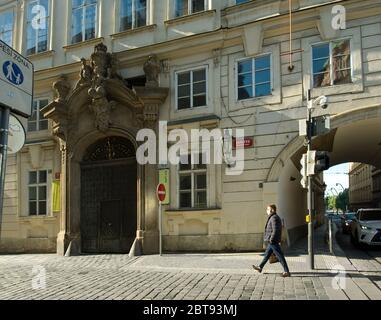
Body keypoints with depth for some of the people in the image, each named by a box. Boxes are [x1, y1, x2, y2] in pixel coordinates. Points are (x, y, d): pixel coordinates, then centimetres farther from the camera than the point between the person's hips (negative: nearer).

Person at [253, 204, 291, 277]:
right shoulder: (275, 217, 14)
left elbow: (275, 230, -26)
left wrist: (271, 239, -20)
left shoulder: (274, 218, -19)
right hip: (272, 242, 11)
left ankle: (287, 272, 0)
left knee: (280, 256, -5)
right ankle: (260, 267, 32)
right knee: (267, 254, 20)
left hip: (273, 241, -11)